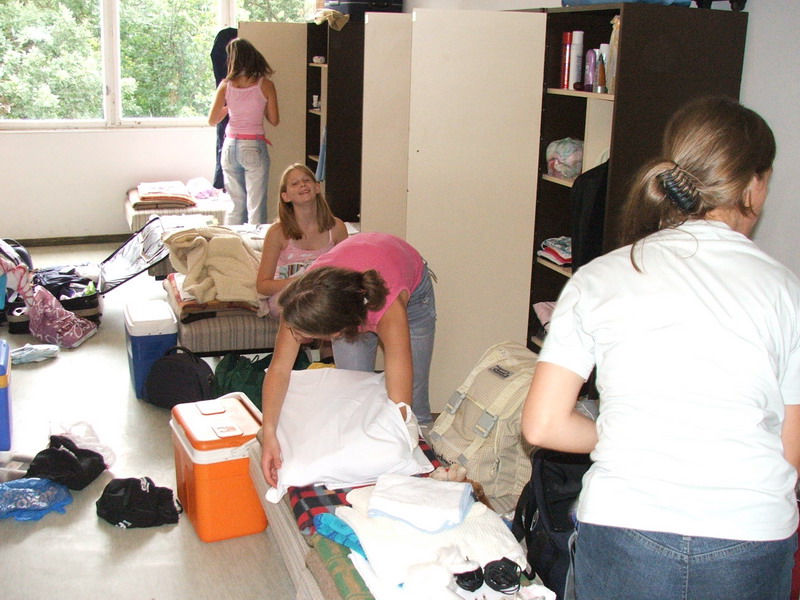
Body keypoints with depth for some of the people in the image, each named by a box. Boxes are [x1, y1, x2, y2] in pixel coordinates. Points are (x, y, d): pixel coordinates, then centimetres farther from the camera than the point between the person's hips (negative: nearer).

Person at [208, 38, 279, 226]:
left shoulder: (226, 85, -2)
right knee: (256, 207, 2)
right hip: (254, 148, -3)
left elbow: (212, 120, 1)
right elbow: (274, 121, 0)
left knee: (235, 205, 12)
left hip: (230, 147, 3)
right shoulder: (265, 85, -7)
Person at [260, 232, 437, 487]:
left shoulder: (389, 312, -49)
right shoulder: (304, 297, -39)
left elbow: (399, 404, -50)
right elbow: (279, 370, -31)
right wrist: (269, 434, -41)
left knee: (413, 405, -1)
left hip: (413, 291, -2)